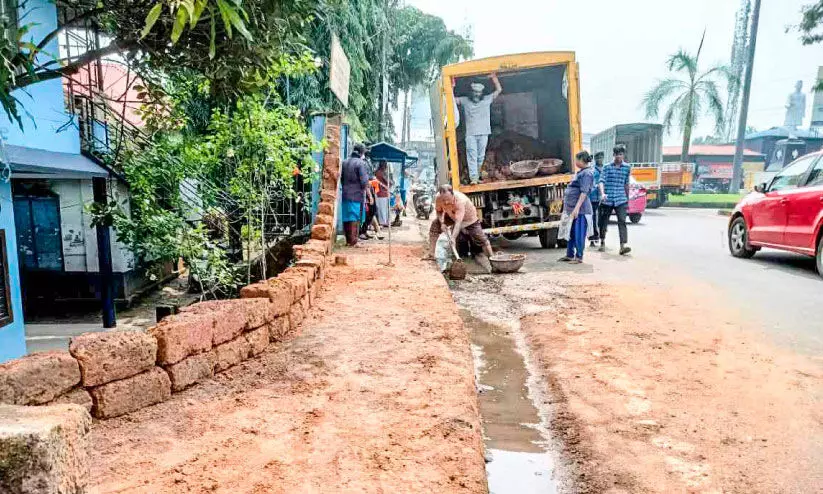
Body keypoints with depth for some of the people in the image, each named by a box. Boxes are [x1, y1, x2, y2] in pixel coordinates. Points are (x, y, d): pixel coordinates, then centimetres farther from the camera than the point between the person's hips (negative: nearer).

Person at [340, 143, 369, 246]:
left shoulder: (345, 162, 9)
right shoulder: (361, 163, -10)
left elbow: (341, 178, 14)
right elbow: (364, 181, -15)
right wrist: (363, 188, 1)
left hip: (345, 195, 6)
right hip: (357, 195, -6)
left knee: (346, 218, 11)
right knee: (355, 219, 0)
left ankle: (348, 240, 19)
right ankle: (353, 241, 2)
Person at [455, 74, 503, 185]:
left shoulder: (487, 99, 13)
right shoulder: (465, 100, 10)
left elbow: (499, 90, 14)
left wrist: (493, 77, 6)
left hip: (484, 134, 2)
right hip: (470, 134, -2)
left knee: (481, 156, 5)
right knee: (472, 156, -10)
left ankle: (477, 176, 15)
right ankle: (473, 178, -16)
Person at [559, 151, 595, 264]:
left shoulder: (587, 173, -12)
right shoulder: (580, 172, 18)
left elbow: (584, 193, -20)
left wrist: (577, 208, -25)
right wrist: (567, 207, 26)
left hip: (580, 209, -10)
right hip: (572, 208, 10)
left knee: (579, 234, -3)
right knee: (571, 233, 14)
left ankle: (579, 257, 4)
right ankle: (569, 255, 22)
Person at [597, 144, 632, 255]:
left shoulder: (627, 167, 7)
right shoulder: (607, 167, 0)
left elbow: (626, 184, 17)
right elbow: (601, 181, -11)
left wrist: (627, 199, 20)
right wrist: (602, 193, -29)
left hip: (621, 199, 0)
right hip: (607, 200, 0)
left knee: (622, 221, -14)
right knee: (603, 221, 10)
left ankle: (623, 246, -22)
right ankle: (602, 243, 30)